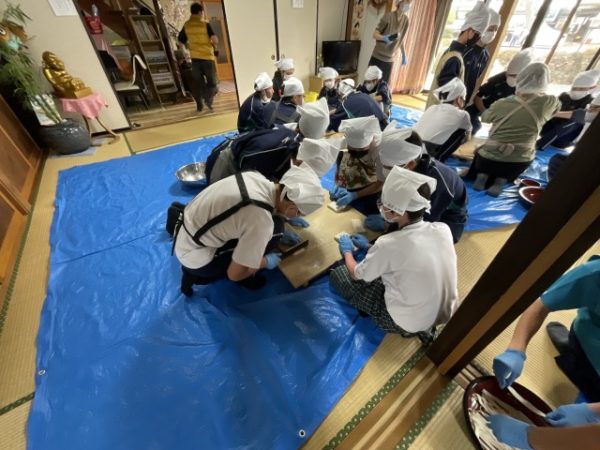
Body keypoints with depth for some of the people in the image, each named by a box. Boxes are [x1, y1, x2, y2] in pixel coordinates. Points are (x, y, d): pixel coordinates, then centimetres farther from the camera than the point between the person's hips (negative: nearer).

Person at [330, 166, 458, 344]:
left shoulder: (389, 244, -31)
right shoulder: (443, 229, -13)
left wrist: (347, 251, 9)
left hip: (409, 322, -6)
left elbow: (356, 275, -10)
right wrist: (370, 248, 15)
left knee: (337, 273, -1)